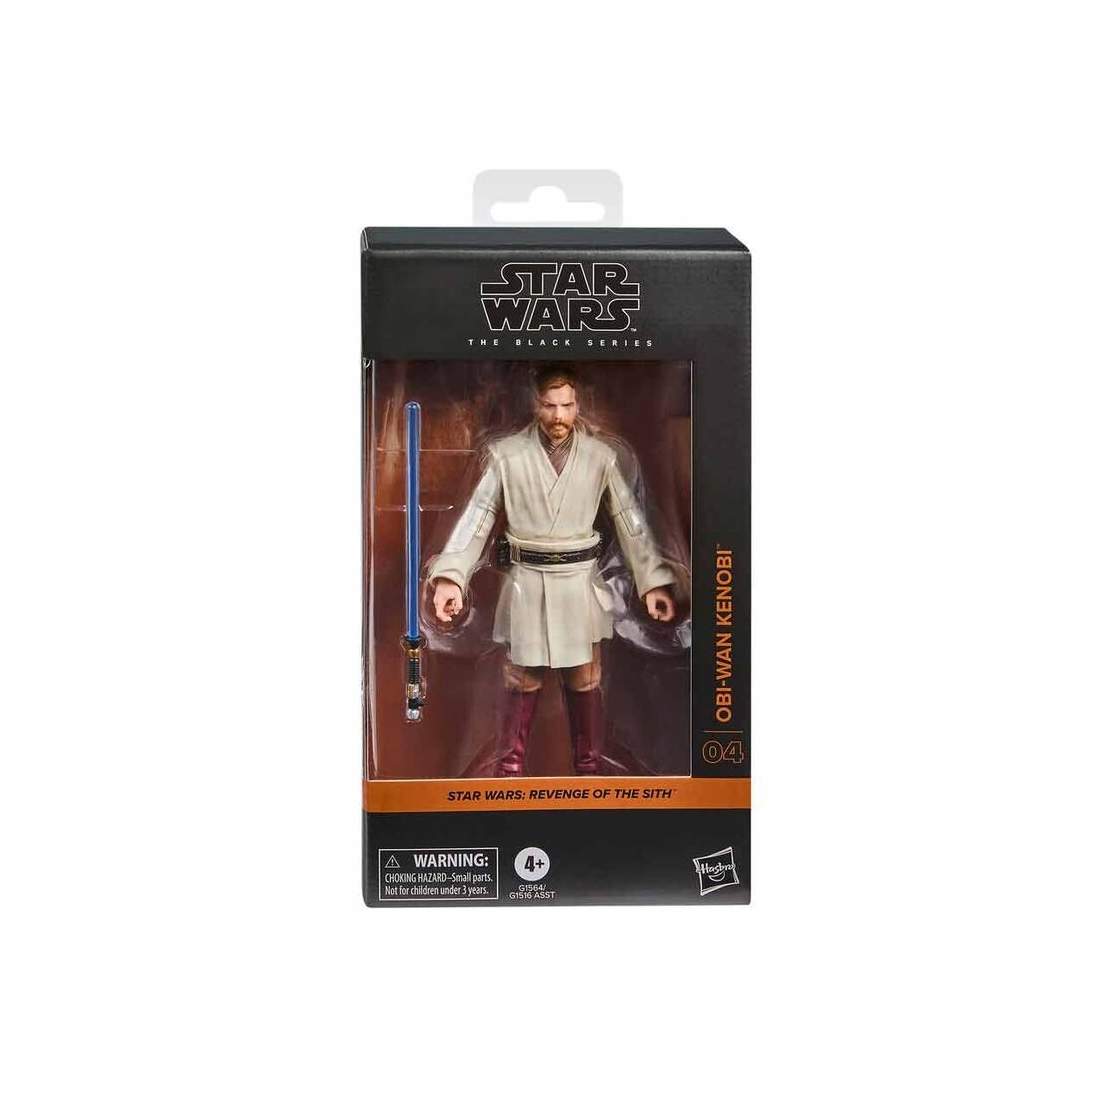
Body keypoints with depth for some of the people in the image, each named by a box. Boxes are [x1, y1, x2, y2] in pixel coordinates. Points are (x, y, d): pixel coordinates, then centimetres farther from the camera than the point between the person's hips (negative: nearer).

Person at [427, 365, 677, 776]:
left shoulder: (600, 457, -2)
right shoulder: (507, 455, -6)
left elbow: (630, 521, 2)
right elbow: (476, 517, -9)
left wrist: (654, 580, -2)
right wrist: (450, 576, -19)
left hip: (580, 586, 1)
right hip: (526, 587, -1)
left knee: (584, 685, 12)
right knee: (522, 685, 11)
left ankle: (589, 767, 27)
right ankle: (510, 769, 26)